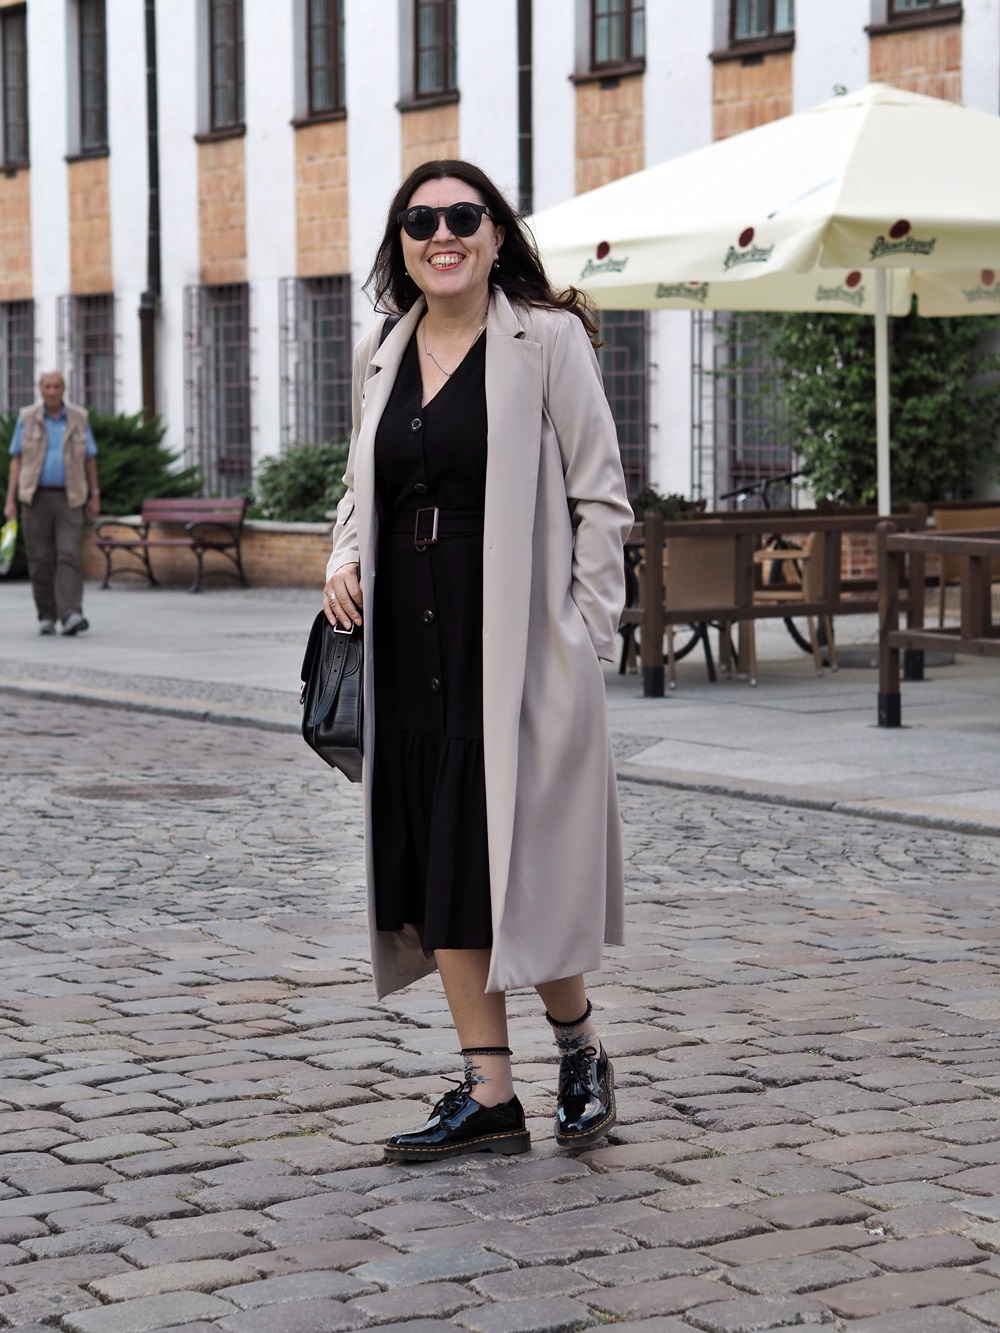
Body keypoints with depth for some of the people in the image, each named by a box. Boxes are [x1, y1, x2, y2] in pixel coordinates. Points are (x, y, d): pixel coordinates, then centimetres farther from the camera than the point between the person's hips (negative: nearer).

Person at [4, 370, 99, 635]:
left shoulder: (78, 418, 2)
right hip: (36, 497, 0)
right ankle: (46, 617, 14)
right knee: (40, 559, 1)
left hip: (69, 499, 0)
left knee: (68, 556, -13)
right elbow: (16, 461, 2)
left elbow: (90, 459, 9)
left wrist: (95, 496, 8)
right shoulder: (27, 418, 1)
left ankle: (70, 616, -21)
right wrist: (10, 500, -4)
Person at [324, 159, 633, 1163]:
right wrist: (344, 563, 3)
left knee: (509, 860, -6)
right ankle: (489, 1094, 15)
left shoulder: (546, 339, -4)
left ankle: (579, 1048, 21)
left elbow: (601, 498, -4)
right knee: (434, 864, 6)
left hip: (516, 646, -6)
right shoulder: (381, 355, 12)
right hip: (410, 647, 6)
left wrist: (585, 639, -10)